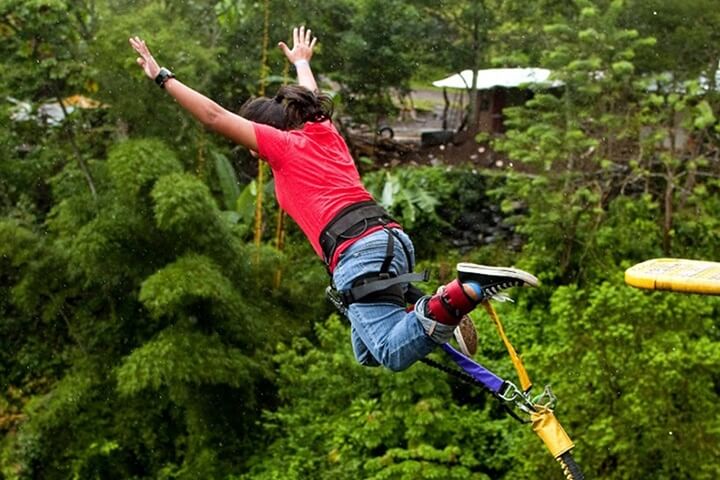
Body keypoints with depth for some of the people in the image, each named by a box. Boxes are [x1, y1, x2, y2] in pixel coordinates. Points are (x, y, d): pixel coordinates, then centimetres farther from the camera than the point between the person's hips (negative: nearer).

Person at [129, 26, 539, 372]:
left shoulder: (281, 143, 7)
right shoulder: (324, 131, 25)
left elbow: (214, 116, 8)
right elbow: (312, 97, 48)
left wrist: (163, 77, 16)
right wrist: (302, 61, 68)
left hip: (357, 252, -8)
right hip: (393, 237, 8)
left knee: (393, 354, -15)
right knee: (368, 355, 18)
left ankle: (468, 291, -30)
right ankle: (435, 310, -3)